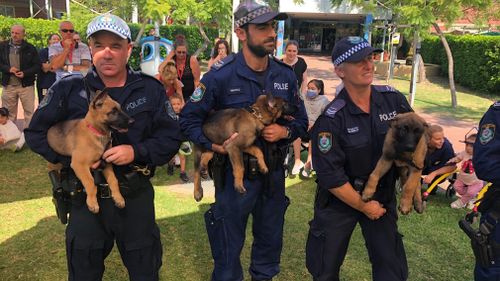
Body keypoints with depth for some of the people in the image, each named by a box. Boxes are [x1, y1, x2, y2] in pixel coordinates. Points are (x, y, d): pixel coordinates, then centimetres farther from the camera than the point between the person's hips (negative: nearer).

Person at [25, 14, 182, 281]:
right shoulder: (68, 89, -4)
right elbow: (36, 133, 3)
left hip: (136, 197, 0)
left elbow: (170, 138, -3)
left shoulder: (150, 89, -3)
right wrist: (71, 157, -12)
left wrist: (136, 152, -19)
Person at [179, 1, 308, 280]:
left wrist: (285, 131, -14)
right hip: (234, 171, -4)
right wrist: (214, 145, -21)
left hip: (274, 172, 4)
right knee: (229, 249, 12)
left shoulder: (286, 74, -2)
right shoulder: (221, 75, -15)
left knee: (271, 242, 22)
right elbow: (189, 119, -8)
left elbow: (301, 120, 7)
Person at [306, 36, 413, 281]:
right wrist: (363, 206, -13)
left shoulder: (393, 99, -7)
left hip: (382, 197, 4)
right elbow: (330, 176, -20)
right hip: (340, 199, -3)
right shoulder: (330, 119, -22)